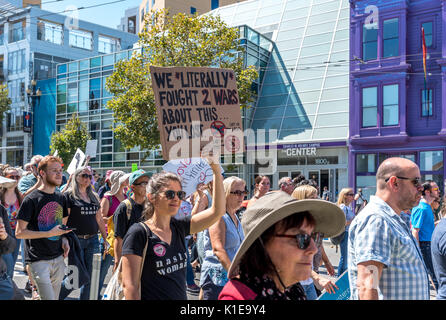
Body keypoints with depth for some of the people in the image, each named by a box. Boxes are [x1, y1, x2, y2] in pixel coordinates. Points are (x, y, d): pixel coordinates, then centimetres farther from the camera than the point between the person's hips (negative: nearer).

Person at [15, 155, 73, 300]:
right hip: (39, 260, -6)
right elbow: (19, 233, -12)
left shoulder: (61, 198, 9)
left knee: (55, 296, 14)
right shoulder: (31, 200, -10)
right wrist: (49, 233, -18)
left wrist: (64, 239, 2)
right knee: (48, 298, -10)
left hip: (58, 258, 6)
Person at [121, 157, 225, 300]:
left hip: (181, 296, 6)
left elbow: (217, 211, -2)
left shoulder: (179, 227, 2)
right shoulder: (138, 233, -15)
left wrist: (216, 171, -8)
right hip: (151, 296, -6)